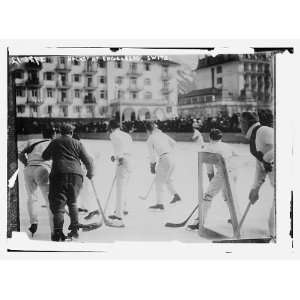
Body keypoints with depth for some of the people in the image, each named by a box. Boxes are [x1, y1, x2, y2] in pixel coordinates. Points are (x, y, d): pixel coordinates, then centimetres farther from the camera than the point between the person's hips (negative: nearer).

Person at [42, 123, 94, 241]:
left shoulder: (54, 142, 16)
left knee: (58, 204, -1)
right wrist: (90, 173, 29)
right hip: (76, 175, 1)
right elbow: (88, 161, 11)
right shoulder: (77, 143, 13)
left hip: (58, 174, -1)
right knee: (72, 202, 20)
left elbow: (45, 157, 29)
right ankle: (74, 229, 15)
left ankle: (58, 232, -14)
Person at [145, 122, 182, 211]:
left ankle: (159, 204, 4)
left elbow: (152, 155, -5)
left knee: (159, 181, 3)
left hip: (164, 160, -7)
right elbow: (173, 143, 19)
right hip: (171, 158, 7)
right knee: (167, 179, 27)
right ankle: (176, 195, 26)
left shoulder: (150, 140, -4)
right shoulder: (162, 134, 13)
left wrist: (152, 166, 6)